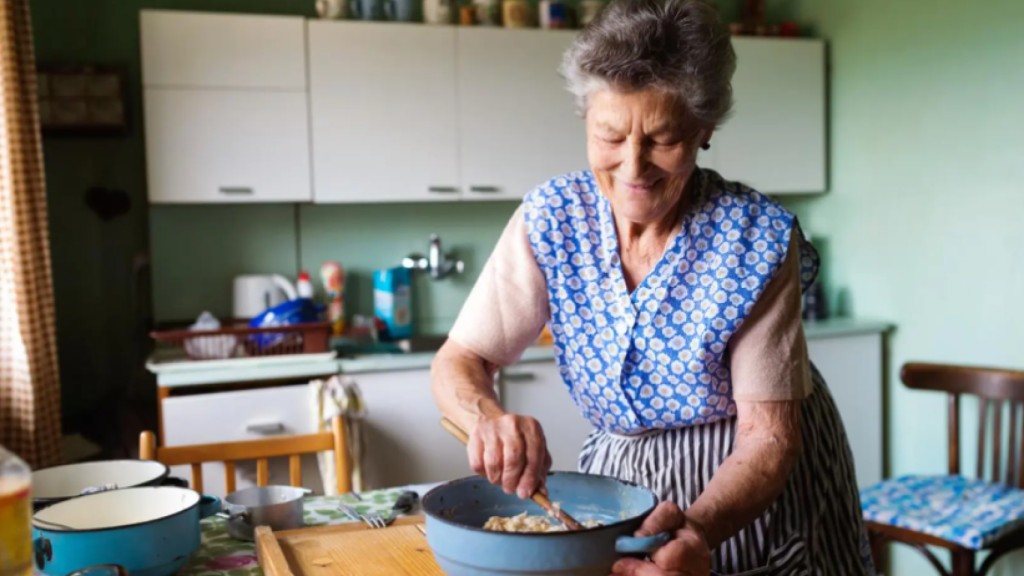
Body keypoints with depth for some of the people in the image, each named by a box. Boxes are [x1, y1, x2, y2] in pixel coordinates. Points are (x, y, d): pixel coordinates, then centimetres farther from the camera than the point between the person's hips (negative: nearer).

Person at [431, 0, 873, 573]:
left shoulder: (757, 238, -23)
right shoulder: (552, 219, -16)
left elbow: (767, 434, -22)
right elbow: (459, 362, -14)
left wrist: (699, 528, -40)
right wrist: (488, 418, -36)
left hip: (757, 491, -2)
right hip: (621, 478, 3)